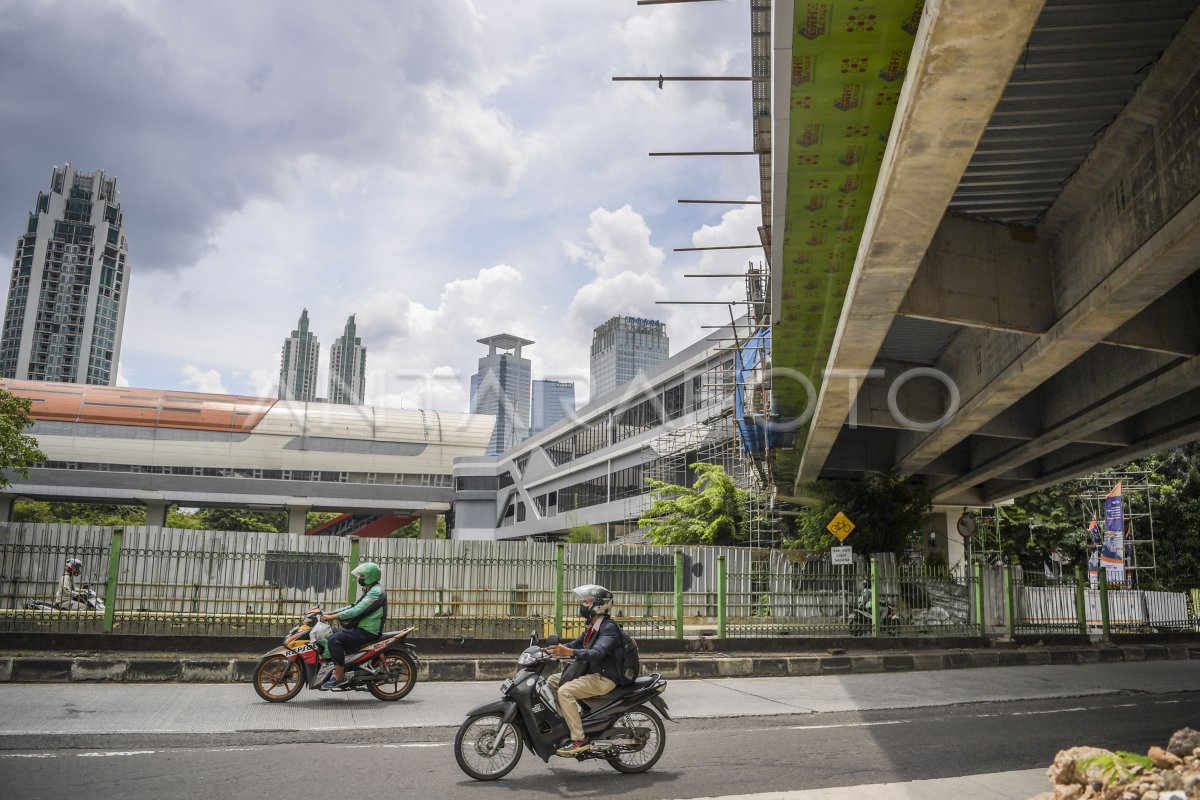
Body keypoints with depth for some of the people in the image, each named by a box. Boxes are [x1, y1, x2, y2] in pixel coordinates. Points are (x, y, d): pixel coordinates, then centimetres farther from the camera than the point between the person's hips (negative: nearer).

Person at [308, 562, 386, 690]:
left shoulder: (375, 592, -17)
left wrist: (332, 617, -25)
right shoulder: (370, 591, 18)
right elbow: (354, 607, 18)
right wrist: (329, 613, 12)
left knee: (334, 640, -24)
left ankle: (339, 677, -20)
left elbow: (357, 611, -25)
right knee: (332, 634, 17)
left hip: (367, 632, -11)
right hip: (361, 628, 11)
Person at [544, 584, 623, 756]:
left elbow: (597, 652, -31)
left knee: (565, 691, -26)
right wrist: (553, 649, 3)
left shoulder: (610, 628, -16)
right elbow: (576, 644, 21)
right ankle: (564, 721, 11)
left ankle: (579, 740, -24)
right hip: (590, 673, 10)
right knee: (552, 681, 11)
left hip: (604, 678, -10)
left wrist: (569, 652, -44)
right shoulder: (592, 627, 16)